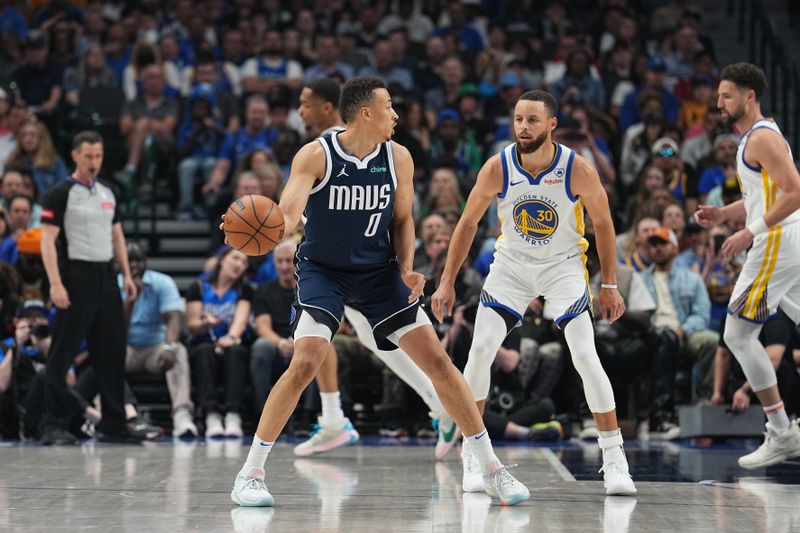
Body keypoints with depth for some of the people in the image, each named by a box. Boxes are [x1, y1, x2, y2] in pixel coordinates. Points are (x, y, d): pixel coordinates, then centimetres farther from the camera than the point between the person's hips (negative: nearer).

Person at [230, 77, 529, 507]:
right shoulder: (316, 156, -16)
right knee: (306, 362, -23)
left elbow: (402, 219, 8)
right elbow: (287, 215, -27)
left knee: (438, 362, -2)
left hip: (378, 271, 4)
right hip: (323, 270, -4)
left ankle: (491, 470, 9)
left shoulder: (397, 158, -3)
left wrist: (406, 268, -8)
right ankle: (249, 474, -10)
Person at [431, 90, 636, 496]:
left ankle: (614, 458, -2)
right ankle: (471, 454, 2)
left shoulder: (578, 170, -21)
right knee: (480, 350, -10)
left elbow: (602, 224, -6)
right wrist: (447, 283, -4)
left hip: (563, 265, -2)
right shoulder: (497, 168, -17)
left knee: (586, 357, -13)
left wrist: (610, 285, -4)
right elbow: (468, 223, -3)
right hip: (511, 264, 2)